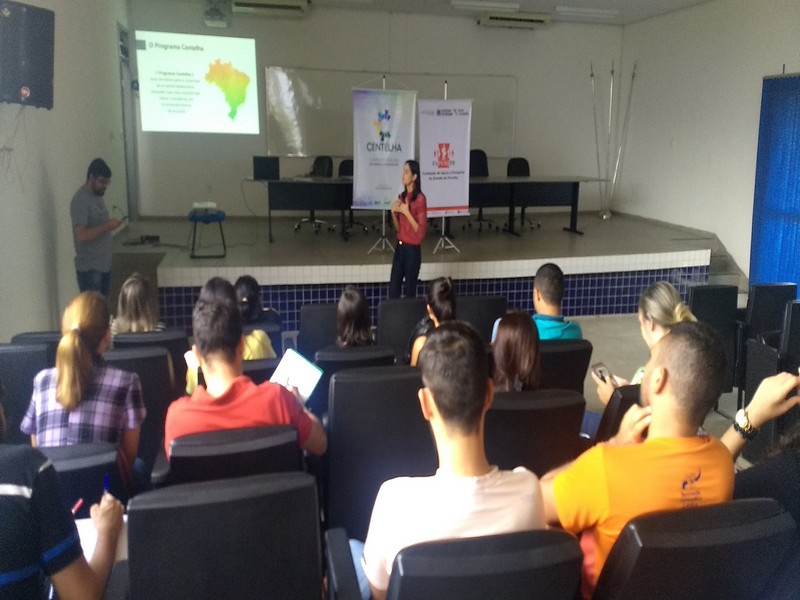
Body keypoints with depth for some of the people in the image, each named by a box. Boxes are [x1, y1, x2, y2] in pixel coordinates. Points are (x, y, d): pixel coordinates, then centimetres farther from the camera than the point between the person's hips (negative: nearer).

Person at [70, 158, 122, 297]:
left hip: (104, 264, 9)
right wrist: (107, 226, -26)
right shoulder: (80, 200, -19)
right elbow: (81, 235, -27)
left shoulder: (97, 195, 10)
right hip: (89, 268, -9)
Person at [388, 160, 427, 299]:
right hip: (399, 248, 7)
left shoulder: (420, 199, -12)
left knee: (409, 291, 4)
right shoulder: (402, 197, 10)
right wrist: (394, 213, -3)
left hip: (412, 250, -7)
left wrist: (406, 212, -19)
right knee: (393, 290, 6)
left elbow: (421, 231, -15)